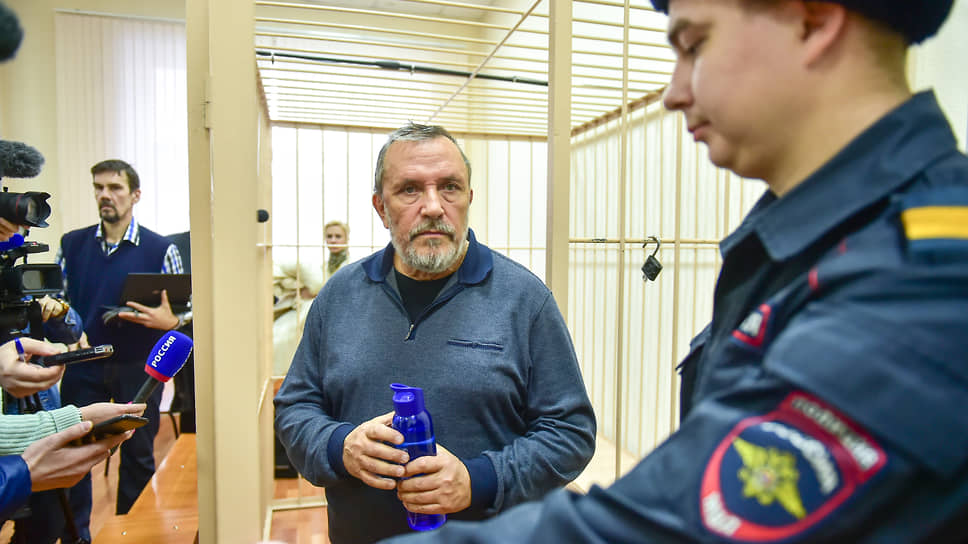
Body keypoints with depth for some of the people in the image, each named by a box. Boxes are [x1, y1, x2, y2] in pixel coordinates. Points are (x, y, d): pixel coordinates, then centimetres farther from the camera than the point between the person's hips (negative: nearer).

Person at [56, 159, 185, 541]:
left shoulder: (160, 249, -4)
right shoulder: (72, 244, 3)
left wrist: (167, 320, -25)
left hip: (138, 366, -1)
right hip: (82, 364, 2)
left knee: (138, 455, 11)